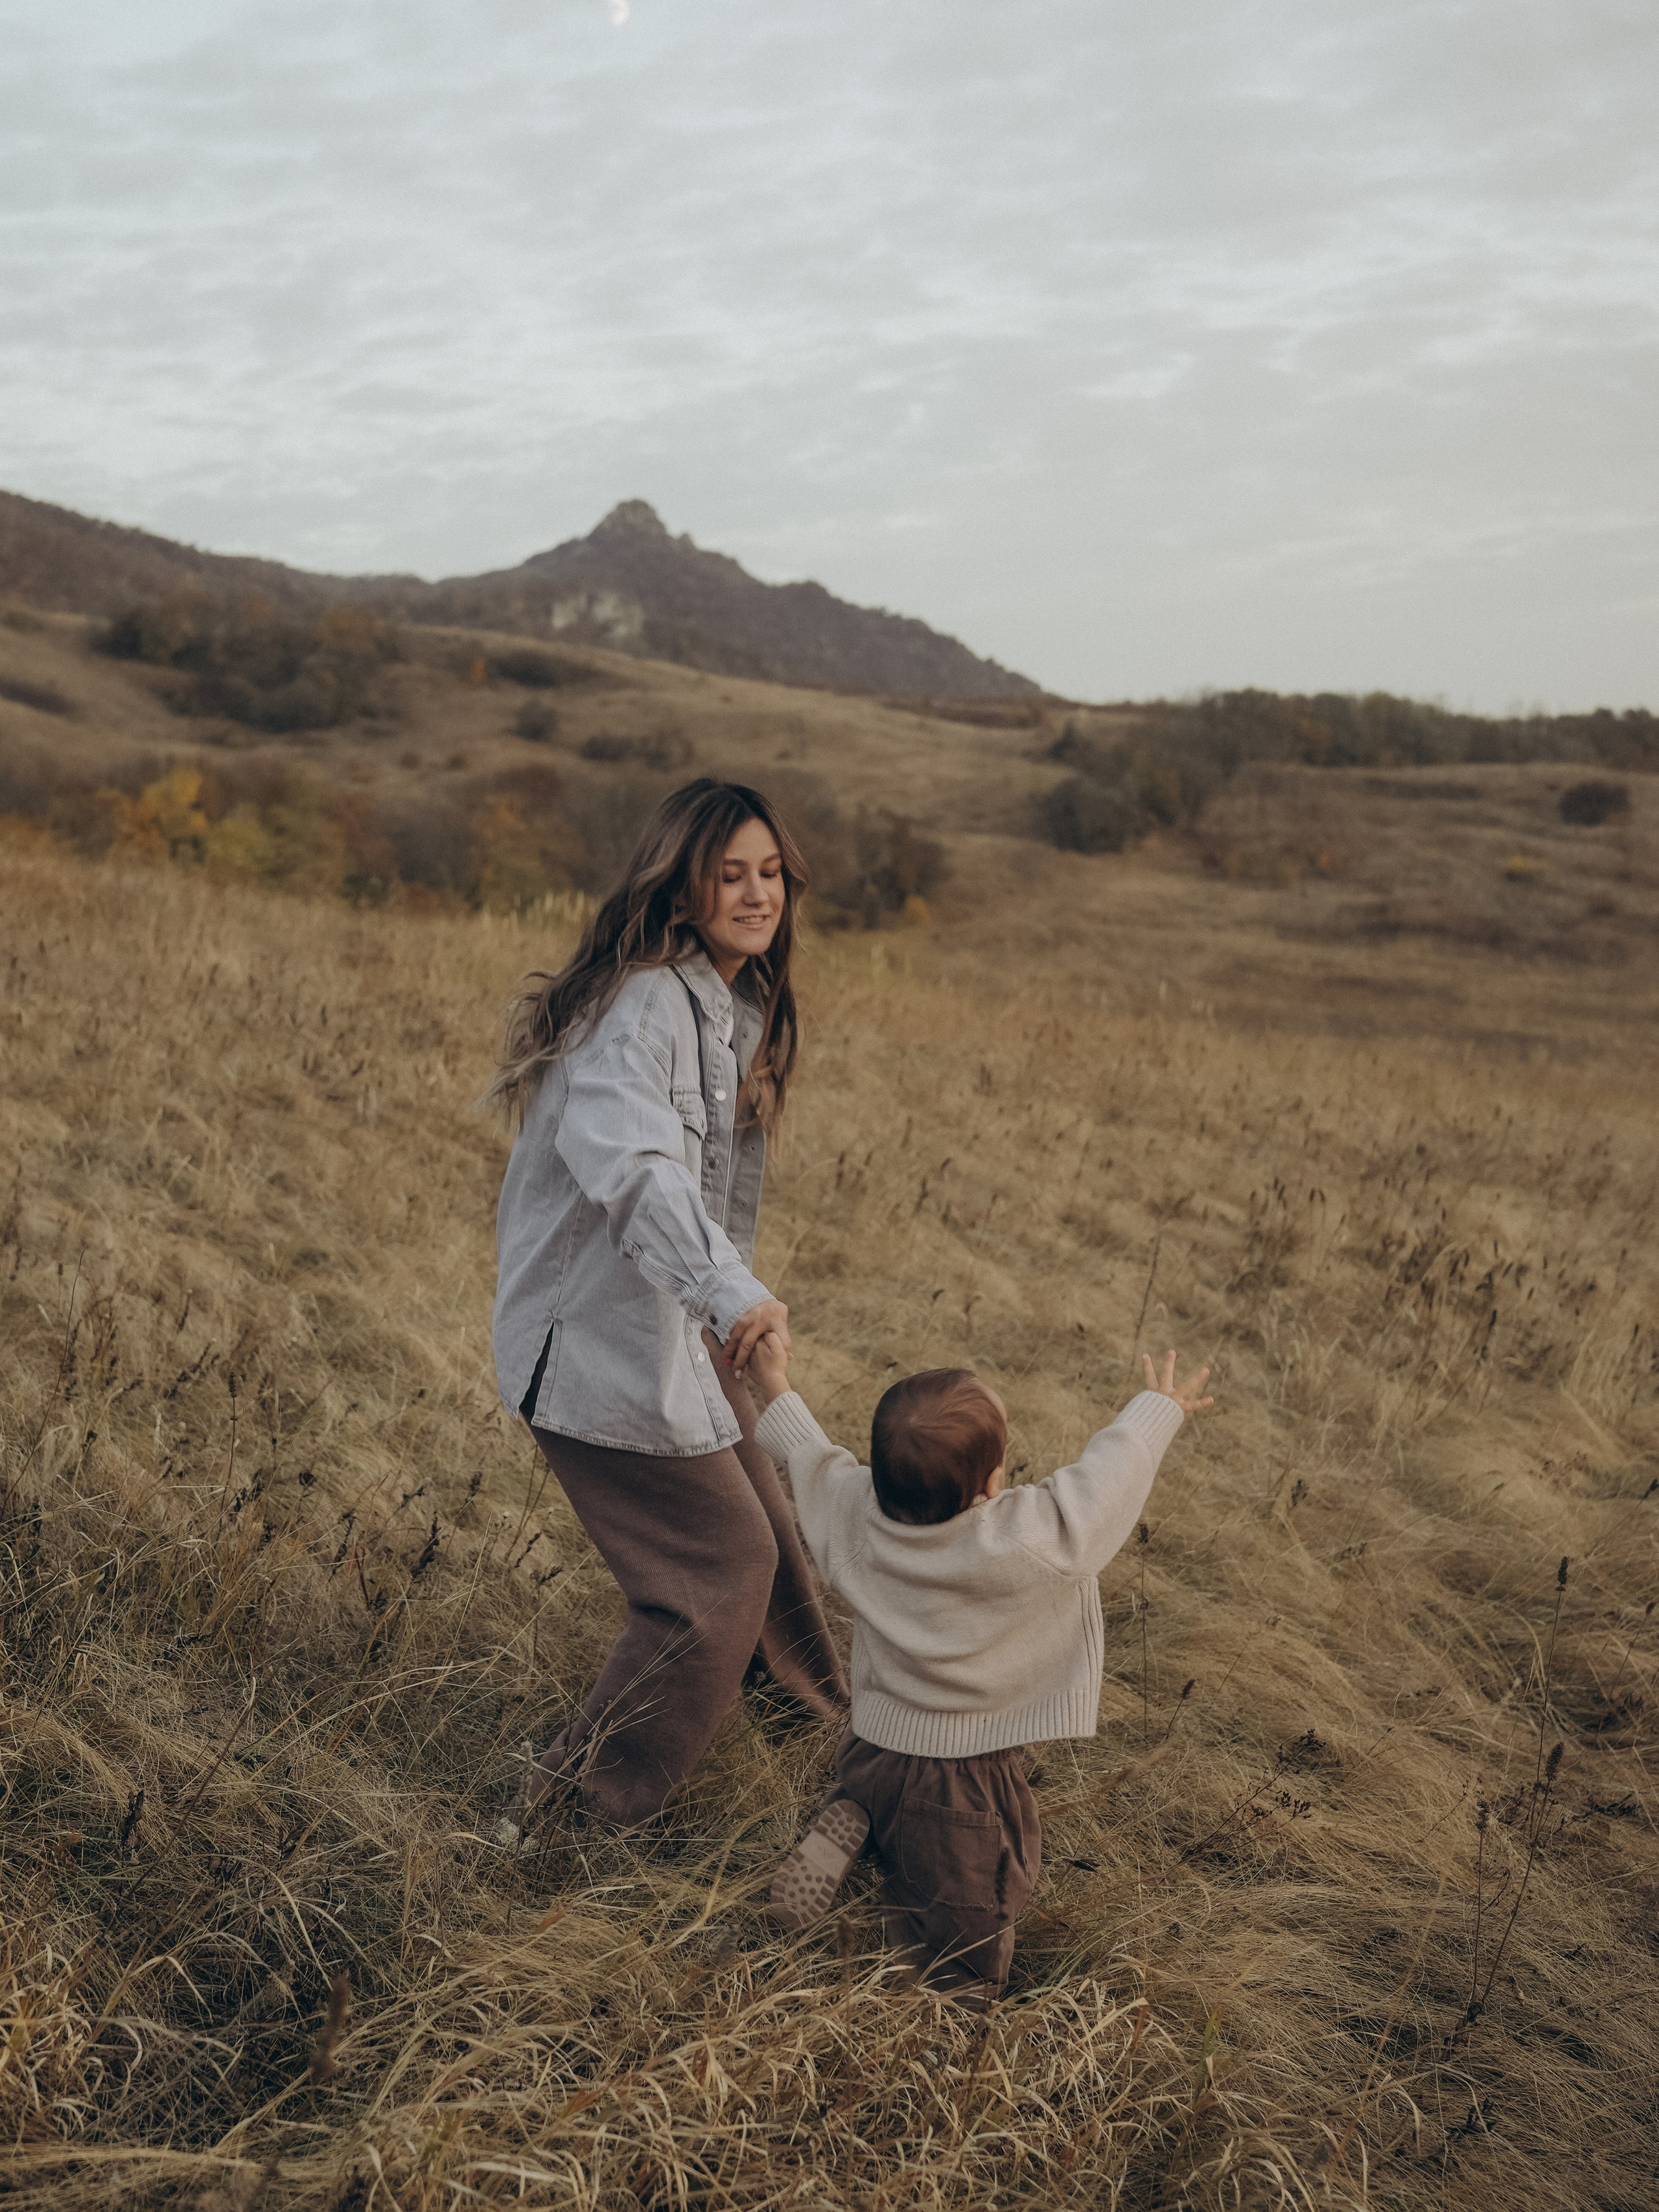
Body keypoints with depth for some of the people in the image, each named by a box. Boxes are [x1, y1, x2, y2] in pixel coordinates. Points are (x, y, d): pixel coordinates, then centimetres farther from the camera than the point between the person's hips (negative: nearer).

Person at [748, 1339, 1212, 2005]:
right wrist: (1158, 1407, 7)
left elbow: (809, 1456, 7)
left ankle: (849, 1821, 12)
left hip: (870, 1746, 3)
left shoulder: (856, 1515, -13)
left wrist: (777, 1393, 25)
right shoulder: (1032, 1540, -26)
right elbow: (1108, 1473, -11)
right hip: (969, 1775, -2)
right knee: (967, 1981, 15)